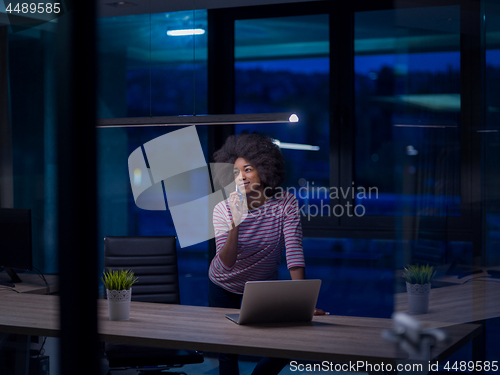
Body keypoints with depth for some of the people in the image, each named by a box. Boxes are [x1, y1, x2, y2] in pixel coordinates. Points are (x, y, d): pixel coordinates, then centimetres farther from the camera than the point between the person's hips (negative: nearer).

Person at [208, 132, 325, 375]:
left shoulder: (285, 204, -21)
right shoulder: (223, 209, -22)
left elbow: (294, 252, -28)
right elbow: (226, 264, -28)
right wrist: (235, 225, -44)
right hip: (225, 288, -1)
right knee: (227, 353, 0)